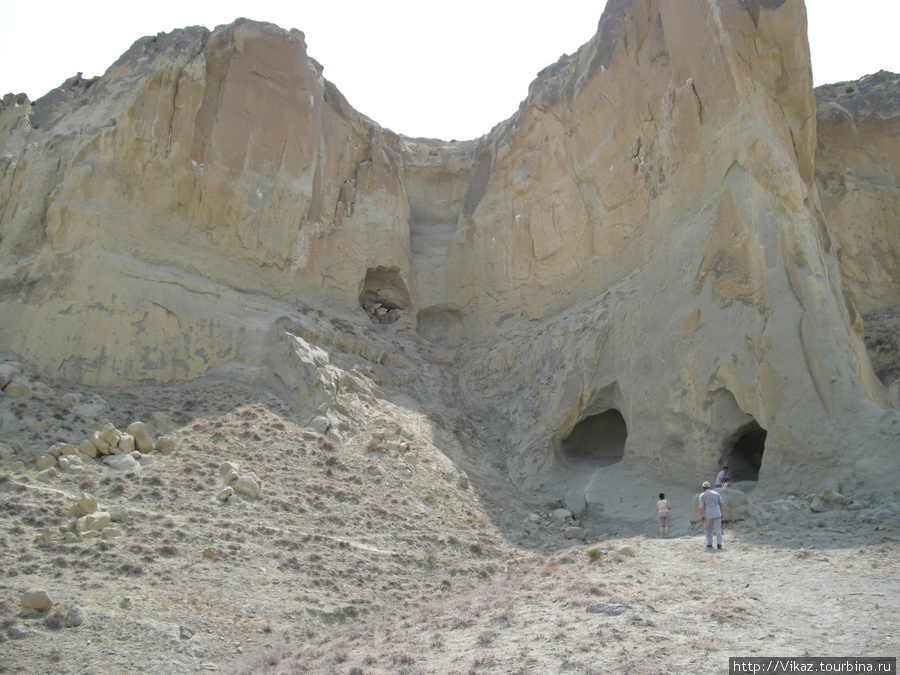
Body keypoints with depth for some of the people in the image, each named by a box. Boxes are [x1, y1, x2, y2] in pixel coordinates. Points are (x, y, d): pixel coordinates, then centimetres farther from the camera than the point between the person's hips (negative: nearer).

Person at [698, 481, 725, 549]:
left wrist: (701, 516, -4)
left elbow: (701, 506, -8)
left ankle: (709, 543, 12)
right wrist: (722, 513, 14)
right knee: (718, 529, 3)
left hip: (708, 514, -2)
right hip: (717, 514, 2)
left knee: (707, 529, 15)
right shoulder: (716, 493, 10)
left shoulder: (702, 495, 0)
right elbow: (722, 503, 9)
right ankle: (719, 544, -8)